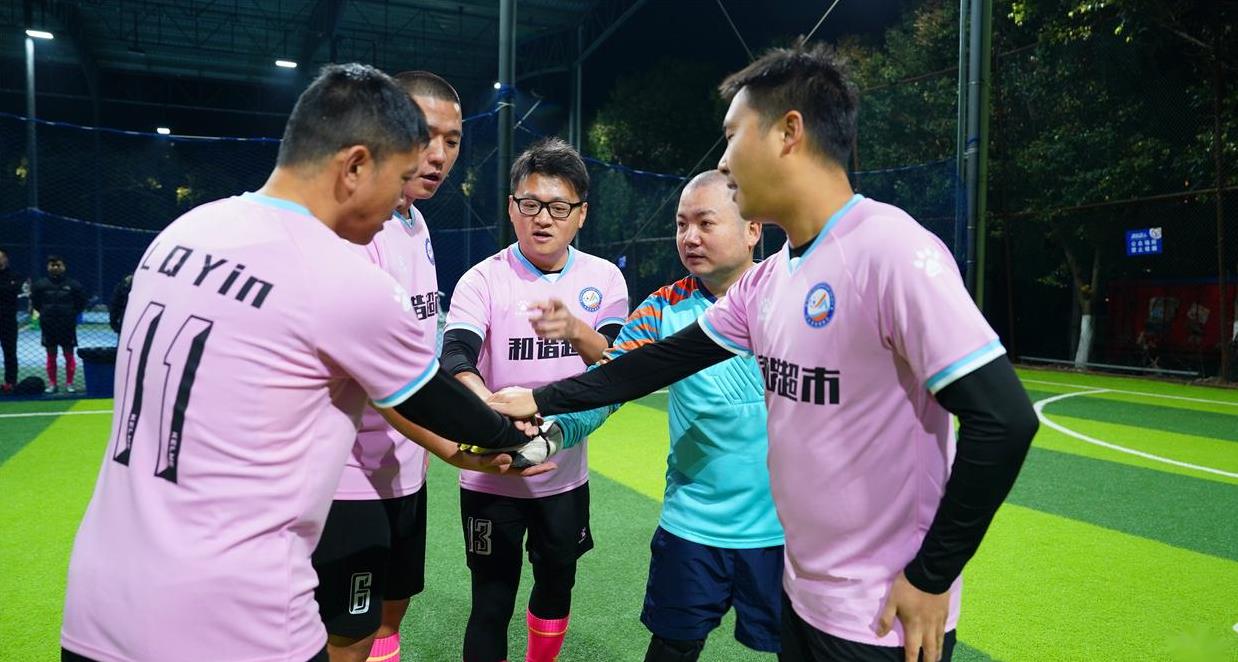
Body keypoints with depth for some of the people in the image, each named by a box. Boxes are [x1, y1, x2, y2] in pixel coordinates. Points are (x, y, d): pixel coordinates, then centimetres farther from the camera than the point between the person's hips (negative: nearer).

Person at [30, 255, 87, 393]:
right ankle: (52, 384, 16)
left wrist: (73, 314, 3)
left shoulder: (72, 284, -4)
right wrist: (44, 313, 7)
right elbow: (34, 301, 12)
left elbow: (81, 302, 8)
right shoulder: (41, 284, -2)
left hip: (67, 326, -1)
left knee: (69, 355, 3)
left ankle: (69, 383, 12)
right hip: (48, 326, 1)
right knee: (51, 356, 8)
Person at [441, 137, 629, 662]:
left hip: (567, 474, 3)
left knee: (557, 585, 21)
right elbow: (454, 362, -25)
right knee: (492, 604, 4)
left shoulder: (604, 278, -2)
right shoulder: (483, 280, -11)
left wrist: (576, 332, -32)